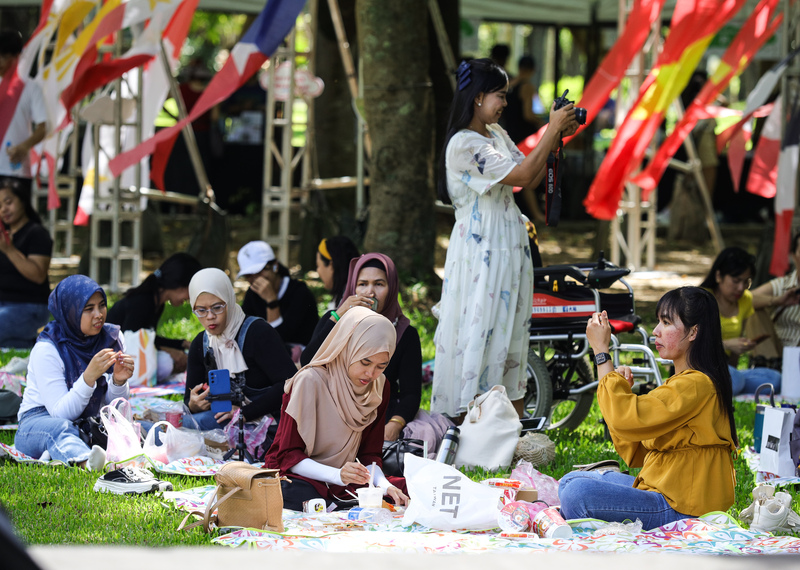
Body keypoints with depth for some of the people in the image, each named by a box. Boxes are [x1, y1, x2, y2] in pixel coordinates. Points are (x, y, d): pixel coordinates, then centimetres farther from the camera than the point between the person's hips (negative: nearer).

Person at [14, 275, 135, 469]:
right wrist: (89, 377, -34)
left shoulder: (111, 338, 0)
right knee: (61, 428, -41)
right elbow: (61, 413, -21)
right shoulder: (46, 349, -15)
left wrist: (119, 381, -20)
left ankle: (56, 455, -38)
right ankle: (85, 460, -75)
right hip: (39, 422, -5)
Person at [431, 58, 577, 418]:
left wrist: (556, 140, 4)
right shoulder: (464, 143, -16)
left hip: (509, 246, 9)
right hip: (481, 249, -9)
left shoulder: (496, 135, 12)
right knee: (480, 328, -7)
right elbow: (521, 175, -21)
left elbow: (530, 182, 14)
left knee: (511, 330, 10)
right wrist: (552, 131, -15)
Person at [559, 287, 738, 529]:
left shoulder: (696, 385, -16)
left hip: (682, 510, -11)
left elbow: (625, 419, -26)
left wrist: (601, 351, -16)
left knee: (578, 494, -25)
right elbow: (636, 455, 16)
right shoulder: (680, 382, 18)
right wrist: (621, 391, 3)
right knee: (571, 481, 13)